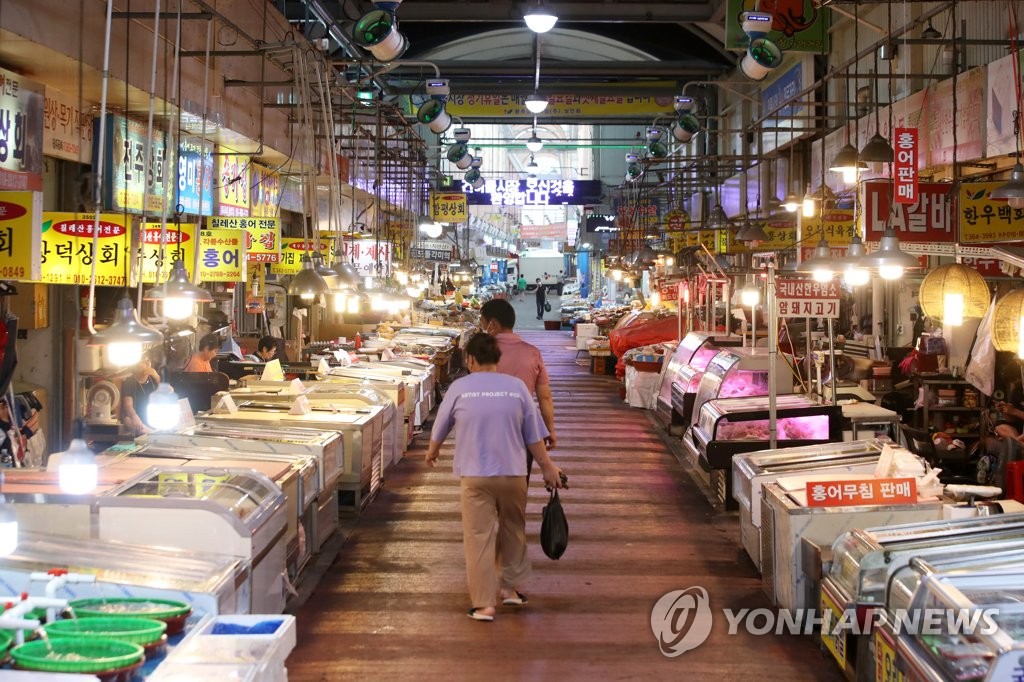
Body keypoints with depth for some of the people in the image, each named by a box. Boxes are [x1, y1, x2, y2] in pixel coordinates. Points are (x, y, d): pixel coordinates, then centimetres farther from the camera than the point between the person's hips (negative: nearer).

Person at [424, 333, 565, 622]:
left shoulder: (460, 387, -3)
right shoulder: (516, 386, 0)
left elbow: (440, 428, 10)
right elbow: (533, 435, 3)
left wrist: (432, 452, 29)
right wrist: (547, 466, 13)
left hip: (475, 476, -2)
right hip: (513, 473, 2)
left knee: (479, 537, 2)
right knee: (513, 531, 20)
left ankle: (484, 604, 2)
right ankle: (510, 588, 30)